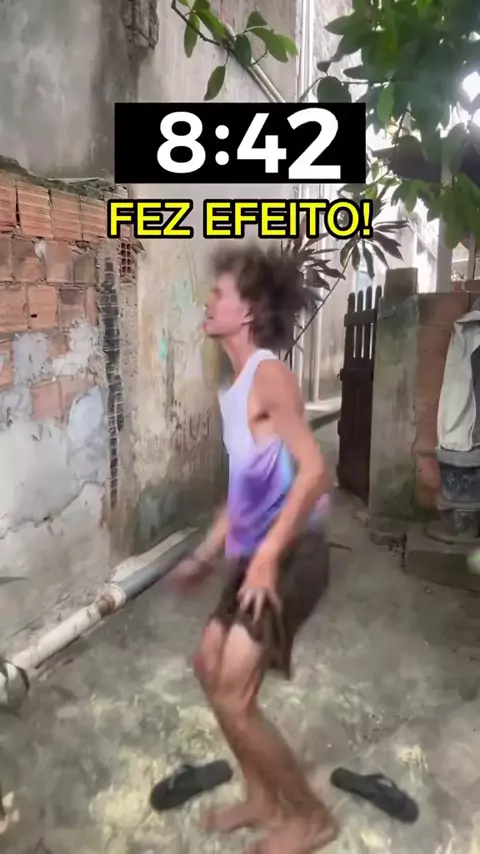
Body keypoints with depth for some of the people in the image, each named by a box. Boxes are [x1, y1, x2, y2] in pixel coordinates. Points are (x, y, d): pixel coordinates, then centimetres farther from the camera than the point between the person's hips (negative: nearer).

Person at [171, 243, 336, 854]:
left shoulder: (268, 375, -16)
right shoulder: (238, 383, 12)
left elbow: (313, 472, -25)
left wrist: (267, 557, -25)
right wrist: (208, 554, 20)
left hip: (288, 558, -10)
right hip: (257, 554, 10)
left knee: (233, 700, -2)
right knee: (209, 664, 19)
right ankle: (262, 797, 37)